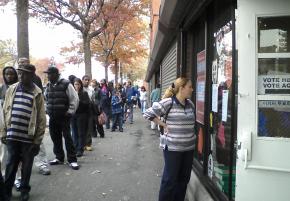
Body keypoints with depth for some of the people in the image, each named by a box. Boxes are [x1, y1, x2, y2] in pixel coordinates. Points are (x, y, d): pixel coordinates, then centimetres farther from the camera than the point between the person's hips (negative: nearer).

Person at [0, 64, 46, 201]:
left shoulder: (37, 93, -4)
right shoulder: (11, 89, 4)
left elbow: (41, 118, -4)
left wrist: (38, 140, -6)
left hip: (29, 137, -2)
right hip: (12, 136, 2)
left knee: (27, 165, 11)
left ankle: (24, 189, 28)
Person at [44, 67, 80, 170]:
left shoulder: (66, 84, -10)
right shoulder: (48, 86, 10)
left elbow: (75, 99, -10)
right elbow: (46, 99, 25)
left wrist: (70, 112, -10)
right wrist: (47, 110, 14)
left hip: (64, 116, -6)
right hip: (52, 117, 6)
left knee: (67, 137, -5)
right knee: (55, 138, 11)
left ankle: (72, 160, 2)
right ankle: (59, 157, 25)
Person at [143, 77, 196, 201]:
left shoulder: (190, 104, 7)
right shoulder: (168, 102, -13)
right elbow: (148, 114, -10)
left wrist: (191, 133, 10)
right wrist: (164, 125, -10)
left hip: (189, 147, 7)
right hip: (172, 147, -6)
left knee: (184, 178, 15)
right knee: (170, 179, 3)